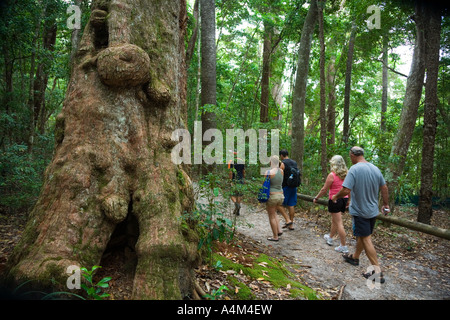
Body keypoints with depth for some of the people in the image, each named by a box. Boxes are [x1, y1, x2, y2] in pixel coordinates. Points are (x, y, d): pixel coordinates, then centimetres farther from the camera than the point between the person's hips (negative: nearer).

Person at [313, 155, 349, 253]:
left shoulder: (332, 175, -15)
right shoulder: (346, 174, 3)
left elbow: (324, 189, -11)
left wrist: (316, 198, 1)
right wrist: (348, 200, 21)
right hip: (344, 199, 7)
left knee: (338, 223, -1)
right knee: (335, 220, 23)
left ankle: (343, 247, 3)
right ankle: (330, 238, 41)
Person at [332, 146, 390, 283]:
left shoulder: (354, 169, -20)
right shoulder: (375, 169, 2)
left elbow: (346, 190, -26)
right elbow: (384, 188, 10)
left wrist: (335, 197, -7)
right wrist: (386, 205, 22)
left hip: (360, 211, -7)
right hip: (373, 210, 7)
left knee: (366, 239, -1)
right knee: (361, 235, 22)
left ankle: (377, 272, 0)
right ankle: (355, 257, 41)